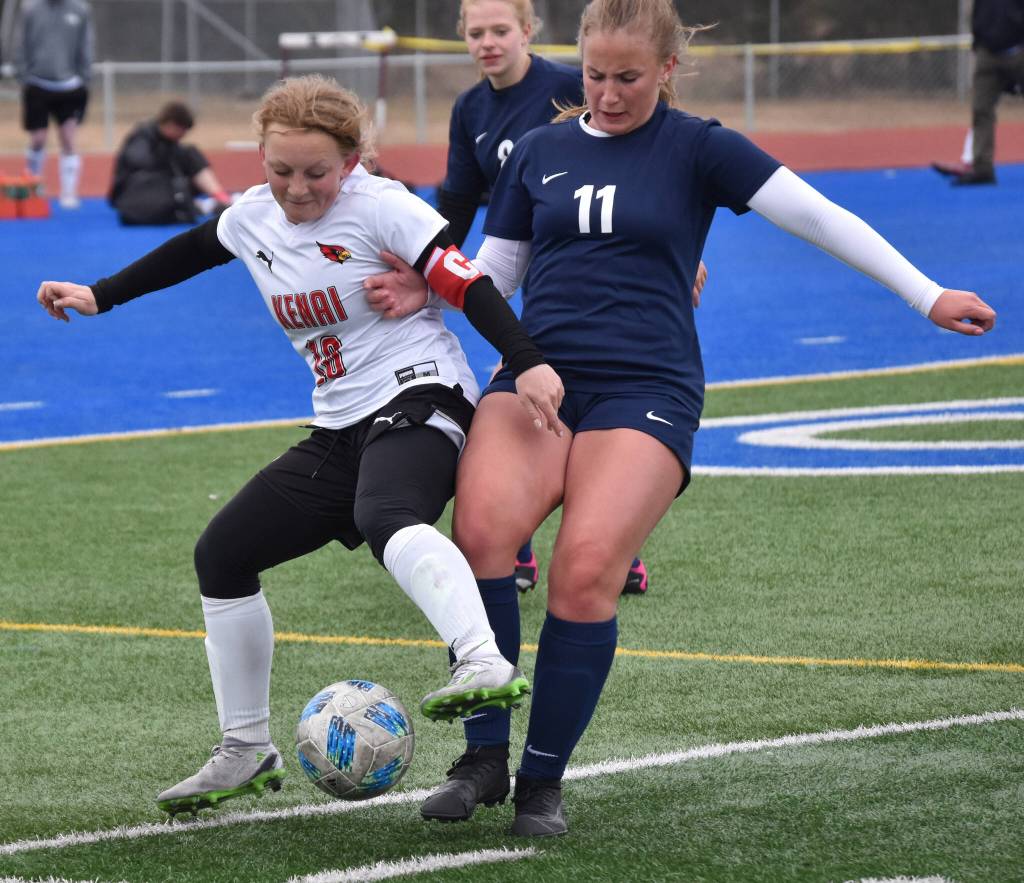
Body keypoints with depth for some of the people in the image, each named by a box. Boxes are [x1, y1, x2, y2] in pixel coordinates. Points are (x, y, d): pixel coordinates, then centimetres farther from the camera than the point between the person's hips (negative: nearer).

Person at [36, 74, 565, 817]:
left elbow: (467, 285, -19)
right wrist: (100, 296, 35)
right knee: (222, 554, 5)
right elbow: (190, 253, 29)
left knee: (387, 517, -40)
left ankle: (485, 666, -61)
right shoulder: (254, 218, 8)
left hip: (419, 402, -8)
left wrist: (528, 364, -30)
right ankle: (247, 751, 18)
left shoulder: (381, 207, -12)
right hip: (340, 433, 8)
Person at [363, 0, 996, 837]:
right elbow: (492, 273, 21)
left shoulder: (696, 148, 4)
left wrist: (928, 296, -3)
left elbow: (817, 215, 1)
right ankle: (485, 757, -13)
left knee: (585, 571, -22)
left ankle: (543, 781, -4)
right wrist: (429, 288, -1)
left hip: (646, 391, -3)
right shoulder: (537, 152, 14)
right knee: (481, 531, -25)